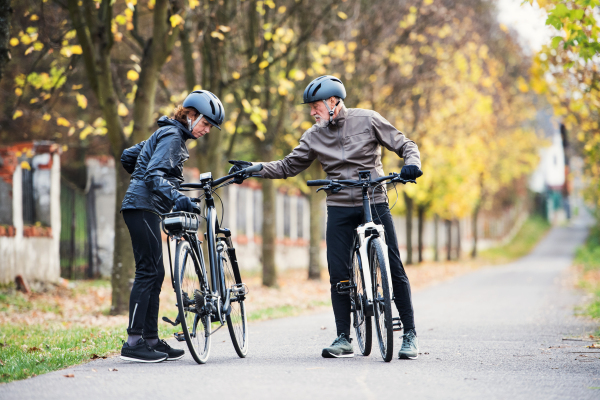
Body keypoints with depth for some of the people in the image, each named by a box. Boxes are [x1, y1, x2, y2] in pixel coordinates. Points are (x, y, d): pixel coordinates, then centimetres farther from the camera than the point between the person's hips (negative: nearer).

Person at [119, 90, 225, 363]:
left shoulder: (168, 134, 21)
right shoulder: (172, 136, -10)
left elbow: (127, 156, 27)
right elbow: (155, 173, -24)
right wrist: (176, 197, -37)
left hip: (145, 208, 11)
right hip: (143, 207, -11)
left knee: (154, 274, 9)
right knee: (148, 272, -13)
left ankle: (151, 340, 10)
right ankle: (133, 343, -14)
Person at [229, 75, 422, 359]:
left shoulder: (367, 120, -3)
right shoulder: (314, 136, 6)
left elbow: (405, 145, 0)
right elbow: (289, 166, 12)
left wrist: (412, 164, -20)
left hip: (375, 204, -3)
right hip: (340, 209, 3)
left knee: (394, 269, -7)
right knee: (338, 273, -5)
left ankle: (410, 335, 2)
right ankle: (343, 339, 4)